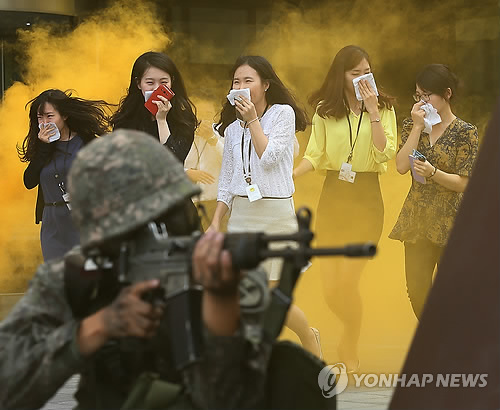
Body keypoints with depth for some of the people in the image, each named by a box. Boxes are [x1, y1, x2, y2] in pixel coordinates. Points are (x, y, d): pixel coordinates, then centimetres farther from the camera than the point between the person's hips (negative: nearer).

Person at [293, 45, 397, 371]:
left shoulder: (383, 108, 1)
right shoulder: (325, 110, 6)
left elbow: (386, 154, -11)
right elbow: (315, 156, 5)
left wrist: (373, 112, -16)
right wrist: (288, 176, -12)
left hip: (366, 198, -2)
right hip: (333, 195, 3)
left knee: (347, 282, -11)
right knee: (330, 289, 2)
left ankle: (351, 351, 11)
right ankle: (352, 329, 34)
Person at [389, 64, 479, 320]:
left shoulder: (465, 132, -7)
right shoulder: (412, 126, 7)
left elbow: (464, 183, -10)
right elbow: (401, 166, -7)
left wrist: (433, 173, -26)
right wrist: (418, 127, -11)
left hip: (451, 220, -5)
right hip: (417, 219, 5)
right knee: (416, 292, 9)